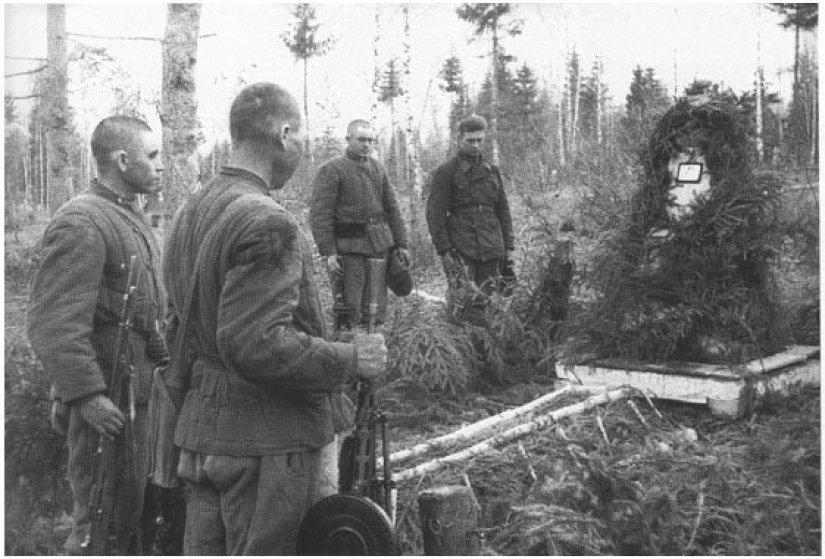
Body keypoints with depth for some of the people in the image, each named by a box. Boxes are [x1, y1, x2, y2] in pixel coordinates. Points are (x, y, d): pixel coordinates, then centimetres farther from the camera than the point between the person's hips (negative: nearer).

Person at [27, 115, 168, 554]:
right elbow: (52, 324, -24)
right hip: (108, 400, -10)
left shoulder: (129, 215, 14)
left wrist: (162, 360, 19)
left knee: (134, 507, 21)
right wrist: (87, 395, -27)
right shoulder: (80, 224, -18)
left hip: (139, 390, 10)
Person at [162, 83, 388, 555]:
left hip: (199, 430, 9)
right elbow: (255, 343, -26)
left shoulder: (189, 215, 12)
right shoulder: (268, 223, -19)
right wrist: (350, 360, -17)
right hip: (269, 437, -9)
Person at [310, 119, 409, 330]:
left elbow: (392, 208, 19)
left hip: (380, 245, 6)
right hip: (348, 247, -6)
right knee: (349, 311, -7)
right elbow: (320, 214, -9)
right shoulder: (331, 170, -4)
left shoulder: (378, 168, 15)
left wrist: (401, 243, 14)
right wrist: (328, 252, -16)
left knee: (377, 309, 8)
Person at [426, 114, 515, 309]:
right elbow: (435, 214, -4)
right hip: (460, 250, -4)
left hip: (491, 250, 4)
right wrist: (444, 251, -11)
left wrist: (508, 248, 11)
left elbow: (503, 211, 17)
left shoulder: (492, 171, 15)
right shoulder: (445, 172, 0)